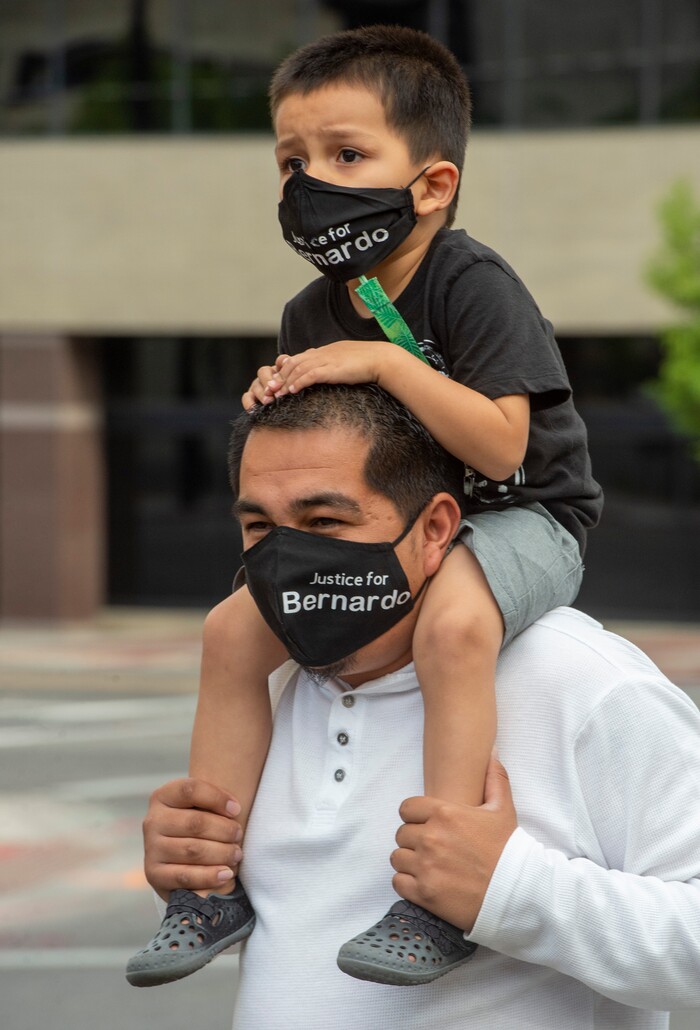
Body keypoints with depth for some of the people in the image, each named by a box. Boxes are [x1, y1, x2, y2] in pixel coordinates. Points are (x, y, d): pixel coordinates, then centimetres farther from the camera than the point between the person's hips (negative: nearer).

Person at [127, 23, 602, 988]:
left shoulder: (474, 284, -19)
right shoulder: (313, 315, 3)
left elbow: (500, 447, -28)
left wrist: (384, 362, -31)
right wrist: (282, 410, -9)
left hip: (523, 518, -8)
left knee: (451, 623, -39)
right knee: (235, 629, -4)